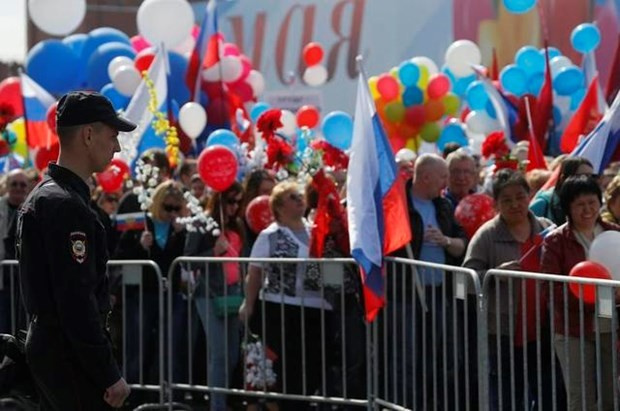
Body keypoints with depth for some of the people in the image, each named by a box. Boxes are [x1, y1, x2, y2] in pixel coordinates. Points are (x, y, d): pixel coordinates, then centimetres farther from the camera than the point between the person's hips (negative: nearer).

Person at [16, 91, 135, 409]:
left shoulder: (41, 196, 15)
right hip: (69, 358, -10)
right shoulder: (67, 206, -17)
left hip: (45, 346, 10)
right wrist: (110, 375, -19)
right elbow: (77, 302, -22)